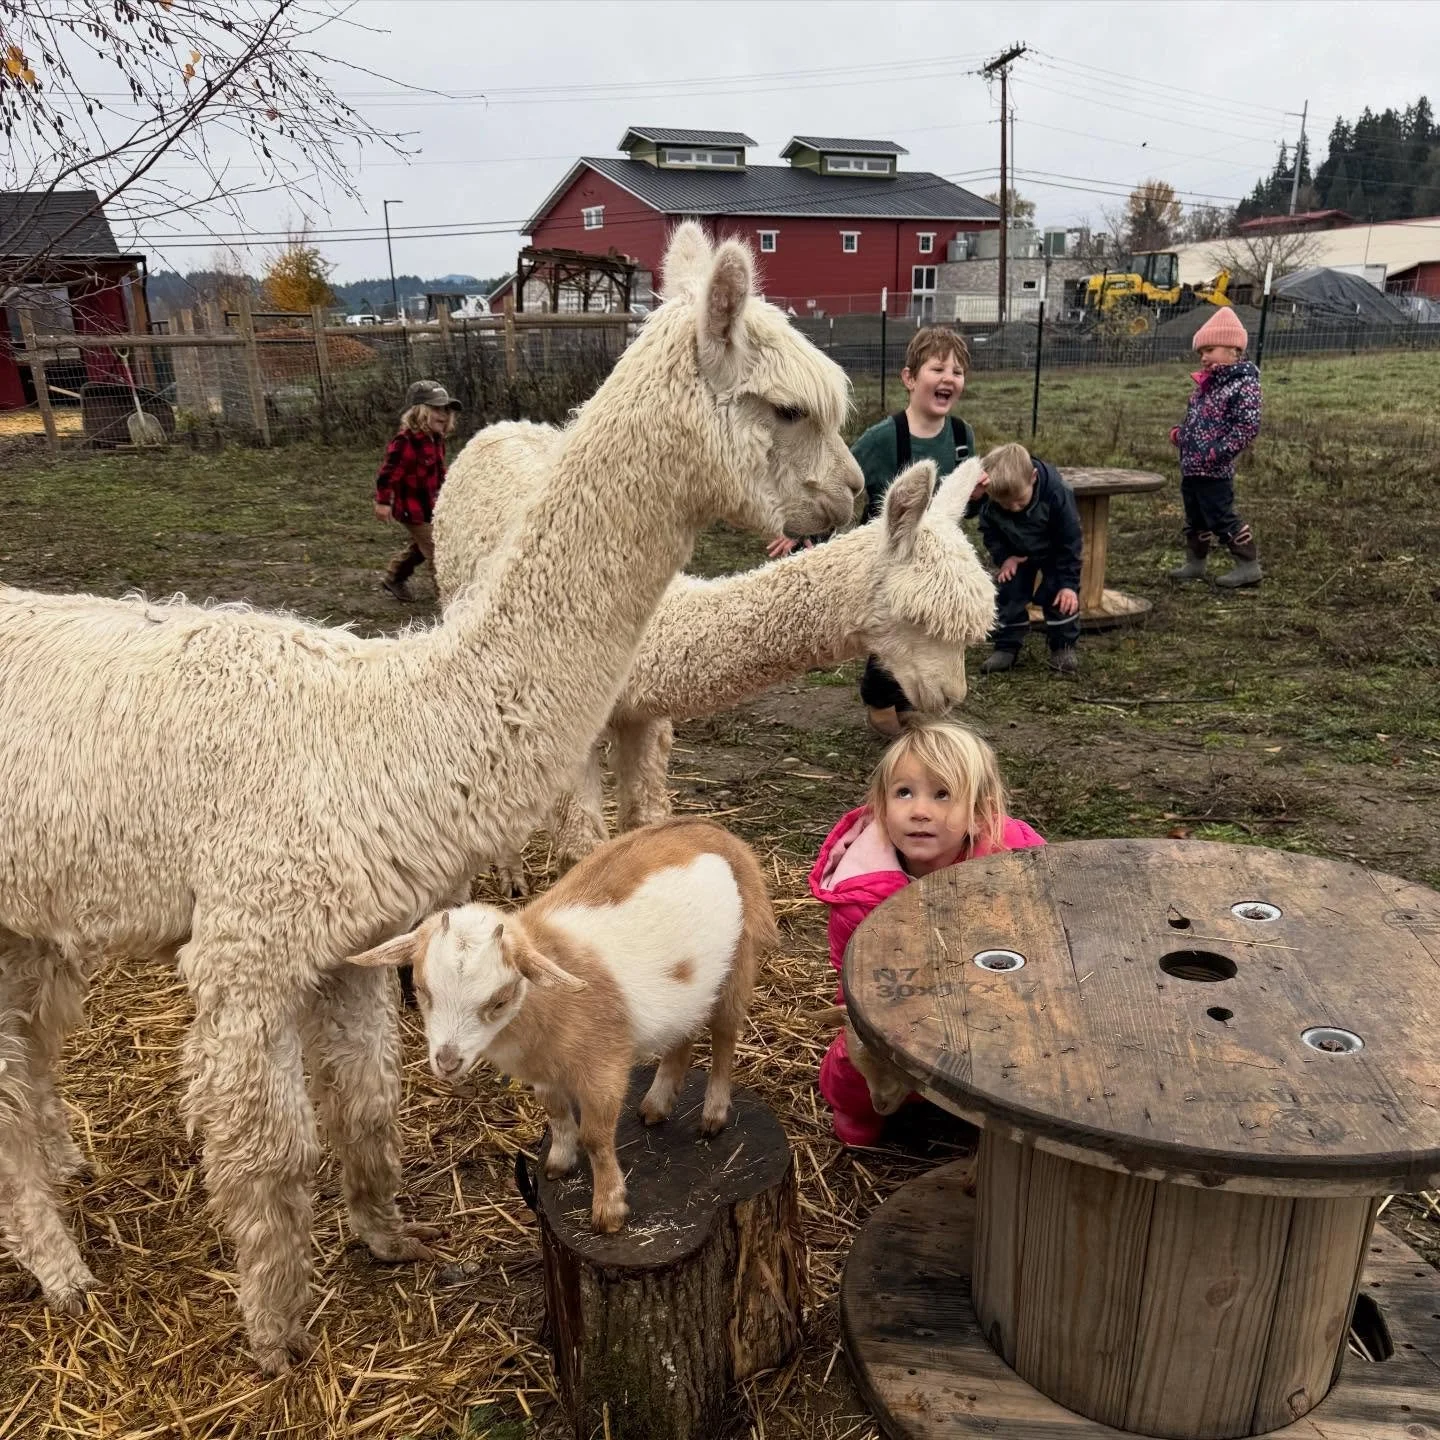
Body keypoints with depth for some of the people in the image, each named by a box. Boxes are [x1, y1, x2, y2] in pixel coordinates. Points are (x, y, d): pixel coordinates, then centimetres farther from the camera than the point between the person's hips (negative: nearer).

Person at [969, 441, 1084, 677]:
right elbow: (989, 532, -7)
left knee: (1061, 596, -10)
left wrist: (1069, 582, -25)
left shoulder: (1056, 492, -38)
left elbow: (1070, 539, -26)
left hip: (1056, 552, -3)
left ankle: (1063, 647, 6)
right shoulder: (990, 502, -32)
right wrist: (1003, 557, -21)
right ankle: (1006, 647, 8)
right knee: (1007, 595, -3)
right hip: (1016, 553, 3)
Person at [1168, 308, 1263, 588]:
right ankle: (1194, 563, 31)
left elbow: (1248, 426, -20)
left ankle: (1249, 566, 5)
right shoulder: (1206, 382, 12)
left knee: (1222, 519, -4)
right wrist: (1180, 433, 6)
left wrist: (1218, 453, -24)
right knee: (1195, 519, 18)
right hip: (1191, 467, 9)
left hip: (1215, 471, -9)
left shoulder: (1244, 383, -14)